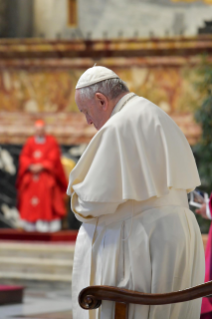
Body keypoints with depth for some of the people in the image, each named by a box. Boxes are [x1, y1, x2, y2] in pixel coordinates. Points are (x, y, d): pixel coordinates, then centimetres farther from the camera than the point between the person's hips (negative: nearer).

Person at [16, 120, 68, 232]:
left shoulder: (51, 141, 1)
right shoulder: (30, 142, 9)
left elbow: (53, 158, -6)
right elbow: (23, 157, 5)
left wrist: (41, 166, -16)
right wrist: (30, 166, -12)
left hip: (47, 174, -3)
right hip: (31, 174, 3)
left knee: (47, 198, -10)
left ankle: (46, 222, -8)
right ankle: (31, 224, 2)